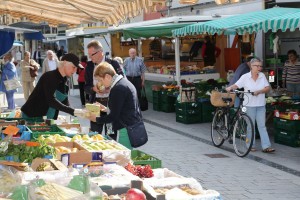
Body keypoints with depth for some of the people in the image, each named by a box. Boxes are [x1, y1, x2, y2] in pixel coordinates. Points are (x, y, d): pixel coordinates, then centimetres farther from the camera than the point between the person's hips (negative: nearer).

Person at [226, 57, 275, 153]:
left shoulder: (262, 76, 4)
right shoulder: (245, 77, -4)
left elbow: (267, 88, -1)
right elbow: (236, 85, -6)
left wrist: (259, 91, -16)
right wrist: (230, 88, -27)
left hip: (261, 105, 2)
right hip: (249, 105, -2)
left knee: (262, 126, 2)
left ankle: (266, 146, 0)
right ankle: (251, 145, 16)